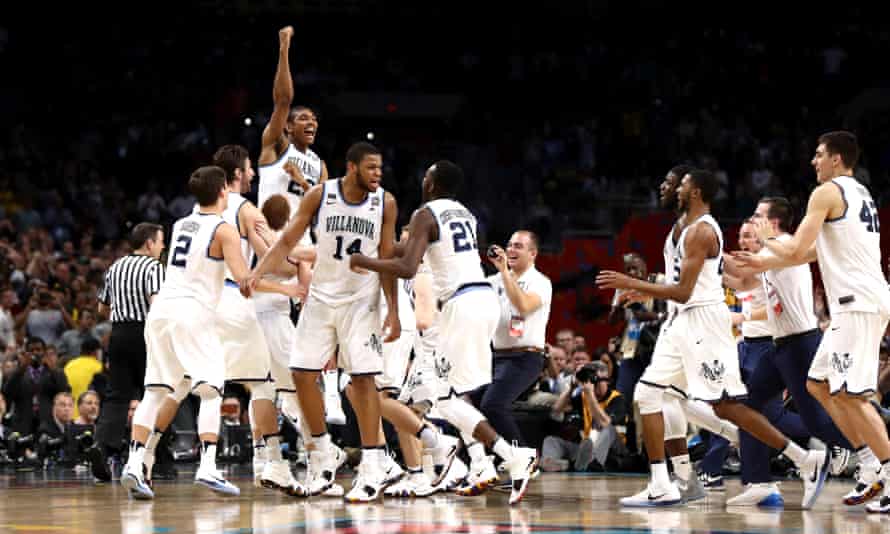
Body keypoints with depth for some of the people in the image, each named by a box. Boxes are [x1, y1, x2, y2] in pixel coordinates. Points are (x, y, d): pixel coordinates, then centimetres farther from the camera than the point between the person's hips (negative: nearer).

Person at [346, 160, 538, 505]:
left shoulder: (425, 215, -5)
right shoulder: (465, 214, 19)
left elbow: (407, 269, -16)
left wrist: (364, 262, -4)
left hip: (461, 304, -8)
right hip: (486, 295, 8)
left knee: (448, 399, -7)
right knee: (464, 389, 23)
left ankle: (515, 457, -21)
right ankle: (480, 466, 12)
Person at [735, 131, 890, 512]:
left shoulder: (827, 192, -8)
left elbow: (796, 252, -13)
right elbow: (813, 252, 29)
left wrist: (768, 239, 7)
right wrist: (762, 264, 33)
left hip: (857, 302, -10)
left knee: (848, 394, -11)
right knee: (818, 384, 15)